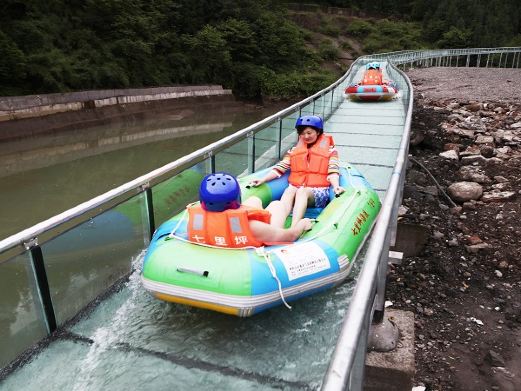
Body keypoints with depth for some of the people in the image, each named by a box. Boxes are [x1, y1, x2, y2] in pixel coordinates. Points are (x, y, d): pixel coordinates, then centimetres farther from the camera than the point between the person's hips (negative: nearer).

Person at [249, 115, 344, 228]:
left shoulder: (330, 150, 13)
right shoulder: (294, 150, 21)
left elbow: (332, 172, -2)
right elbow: (279, 168, 10)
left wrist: (336, 186, -23)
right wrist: (262, 180, -5)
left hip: (318, 192, -2)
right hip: (295, 188, 2)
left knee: (302, 191, -36)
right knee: (289, 191, -34)